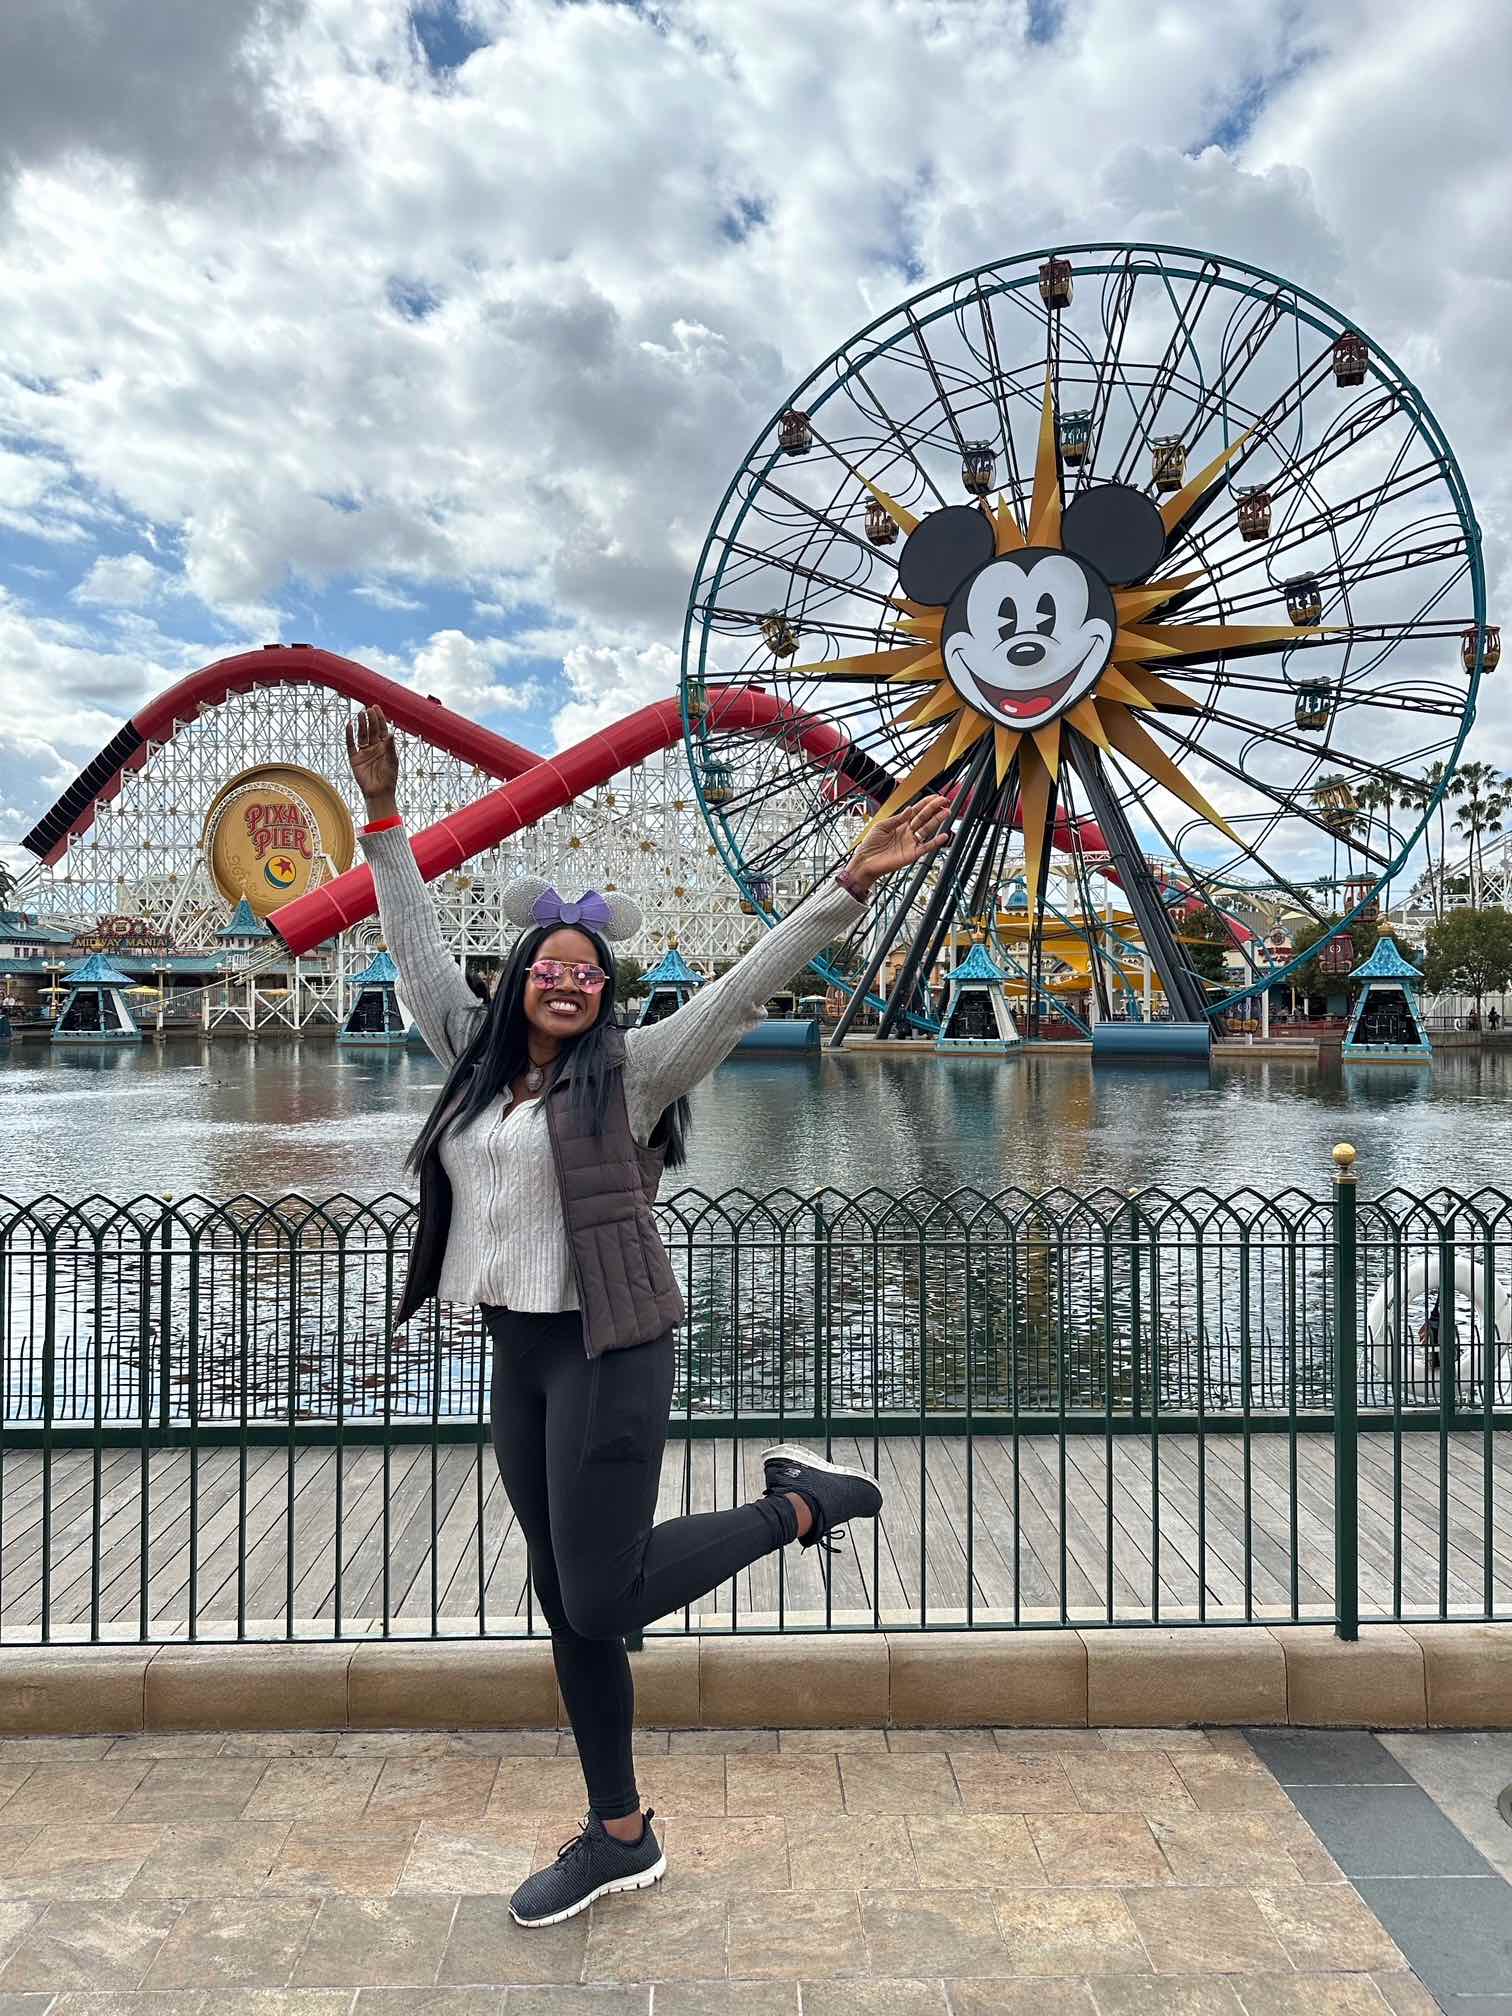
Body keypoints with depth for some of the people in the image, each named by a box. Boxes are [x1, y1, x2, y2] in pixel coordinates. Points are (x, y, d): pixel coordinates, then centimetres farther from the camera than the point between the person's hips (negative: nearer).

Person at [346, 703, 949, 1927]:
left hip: (608, 1350, -6)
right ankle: (620, 1835, 28)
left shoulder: (630, 1072, -6)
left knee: (602, 1598, -7)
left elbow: (747, 987, -13)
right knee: (568, 1606, 12)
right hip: (516, 1354, 6)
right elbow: (419, 947, 19)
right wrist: (384, 817, 20)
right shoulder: (477, 1055, 10)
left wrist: (854, 884, -21)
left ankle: (801, 1504, 12)